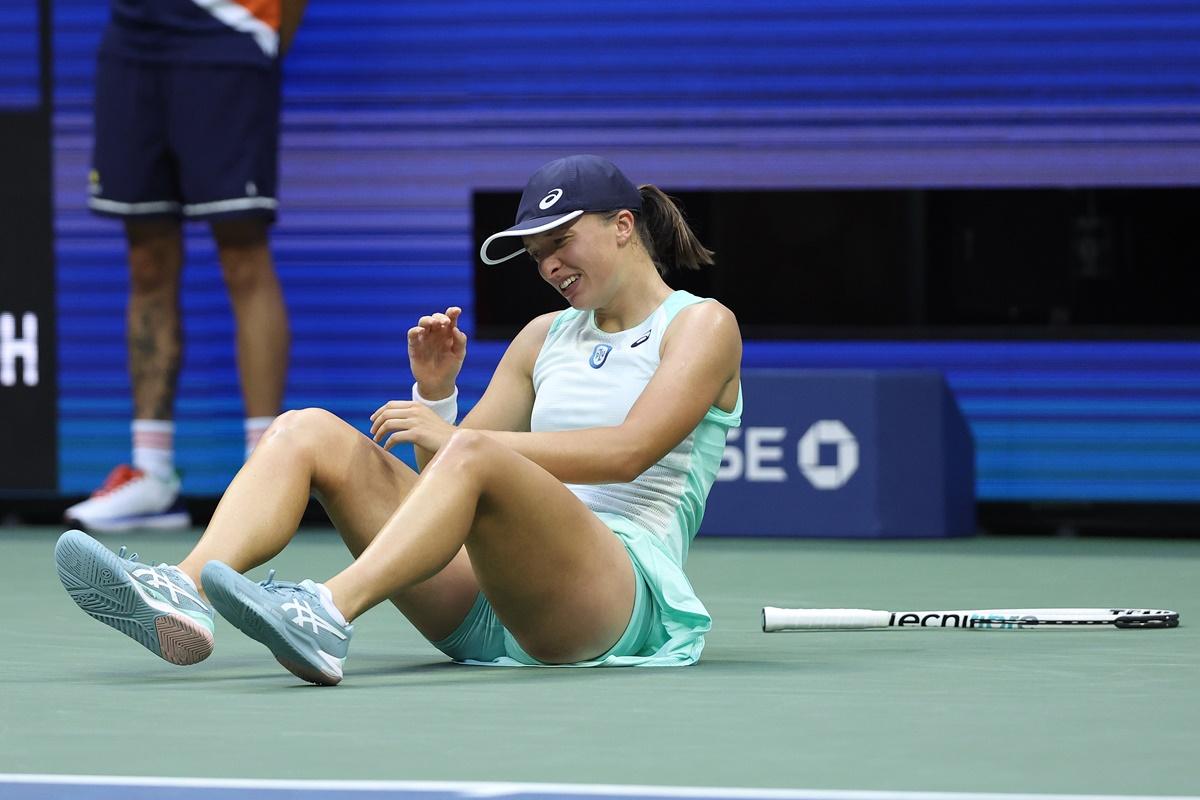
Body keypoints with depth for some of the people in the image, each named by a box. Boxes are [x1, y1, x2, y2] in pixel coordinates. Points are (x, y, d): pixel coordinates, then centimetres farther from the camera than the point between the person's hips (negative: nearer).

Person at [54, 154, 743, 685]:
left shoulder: (704, 325, 8)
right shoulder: (545, 337, 27)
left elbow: (629, 450, -11)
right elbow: (440, 478, 23)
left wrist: (458, 440, -15)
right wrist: (437, 394, 3)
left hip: (622, 585, -6)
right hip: (484, 593, 6)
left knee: (473, 455, -37)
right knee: (309, 431, -10)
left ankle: (328, 616, -58)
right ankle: (184, 594, -36)